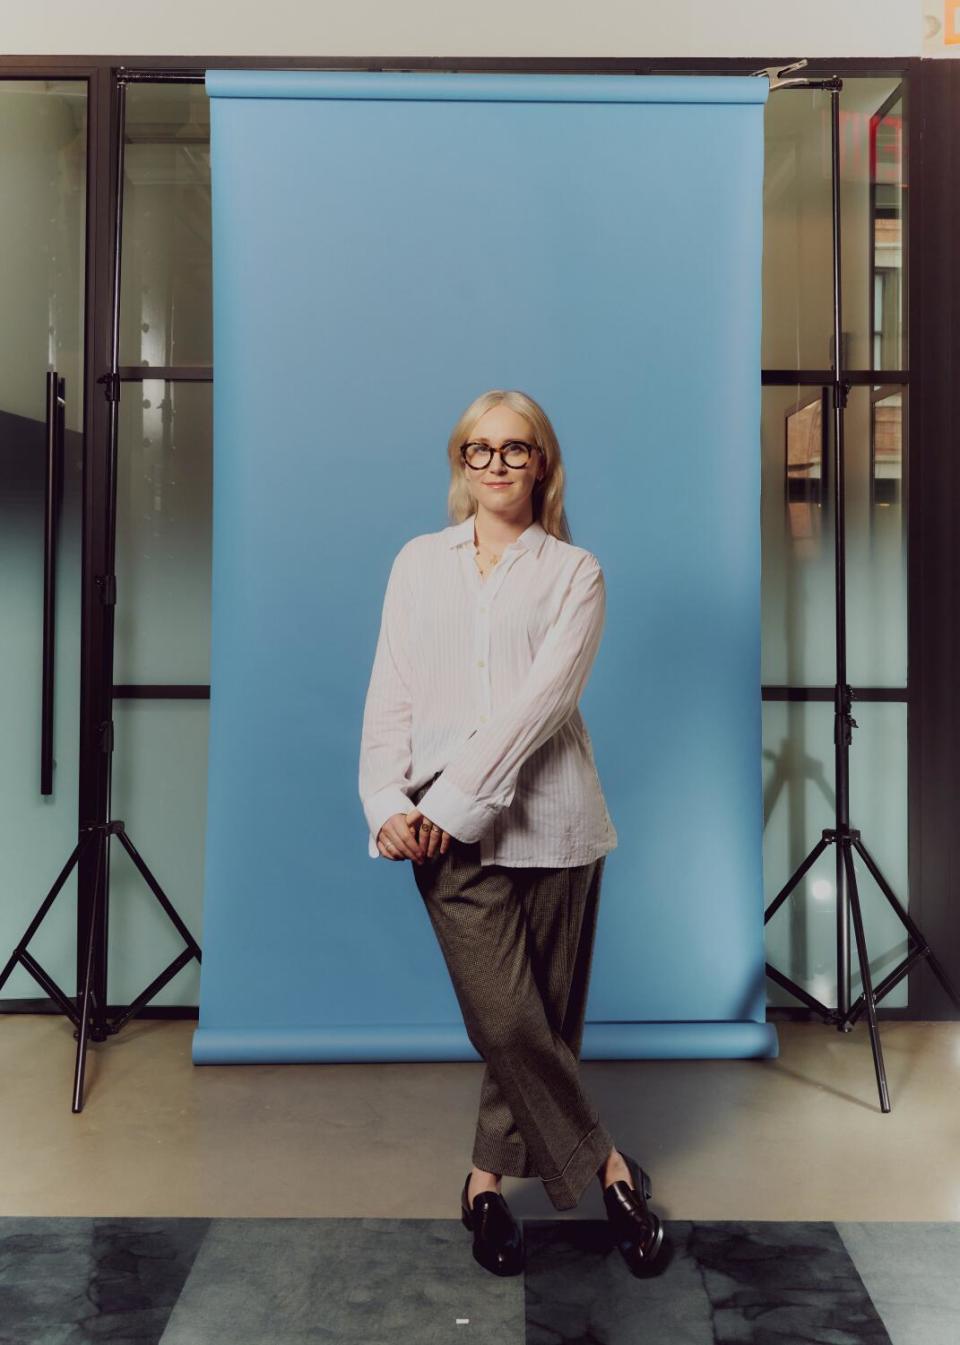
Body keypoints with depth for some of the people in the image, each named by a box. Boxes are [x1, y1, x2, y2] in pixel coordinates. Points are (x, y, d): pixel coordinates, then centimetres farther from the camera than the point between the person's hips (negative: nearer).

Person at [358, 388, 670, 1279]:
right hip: (445, 832, 1)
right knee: (508, 1019, -6)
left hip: (548, 823, 0)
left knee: (539, 1018, 7)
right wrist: (389, 804, -7)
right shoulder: (419, 562, 12)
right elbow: (391, 694, 6)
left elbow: (539, 700, -9)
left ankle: (489, 1177, 28)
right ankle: (607, 1167, 14)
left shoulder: (574, 573, 4)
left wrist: (449, 805, -15)